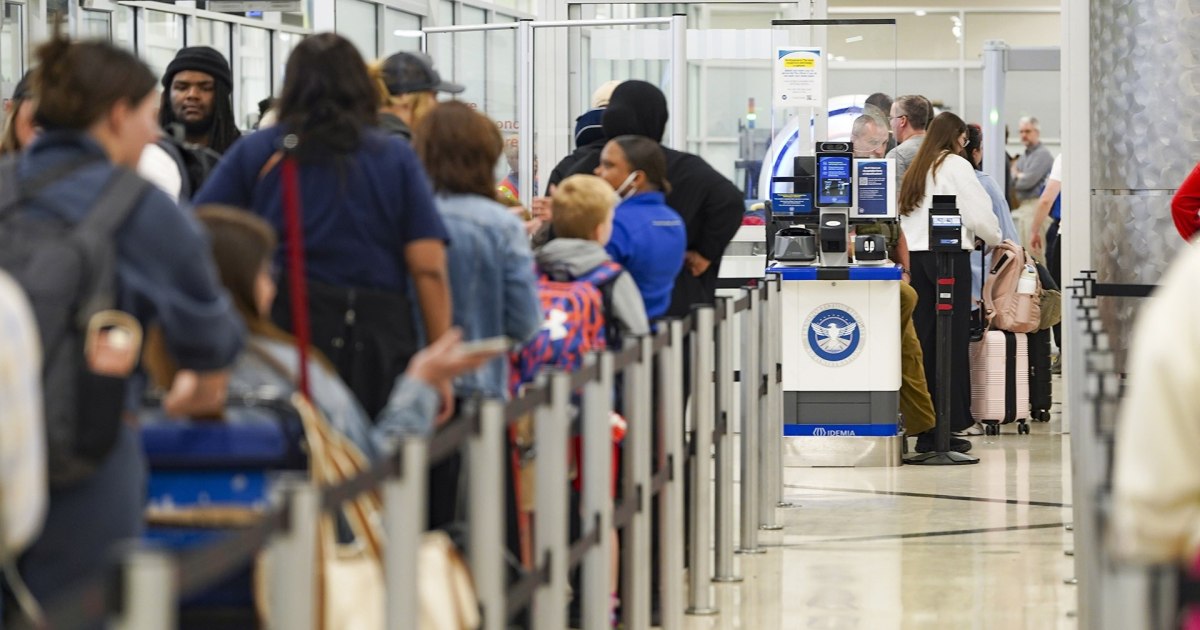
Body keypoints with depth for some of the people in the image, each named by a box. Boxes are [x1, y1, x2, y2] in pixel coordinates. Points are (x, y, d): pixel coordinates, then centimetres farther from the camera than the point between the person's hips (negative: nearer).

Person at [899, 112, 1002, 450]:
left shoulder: (917, 169, 17)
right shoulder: (956, 166, -2)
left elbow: (906, 214, 14)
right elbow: (978, 213, -5)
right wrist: (994, 238, 13)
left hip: (914, 254, 6)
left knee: (923, 338, 4)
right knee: (952, 340, -3)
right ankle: (947, 425, -4)